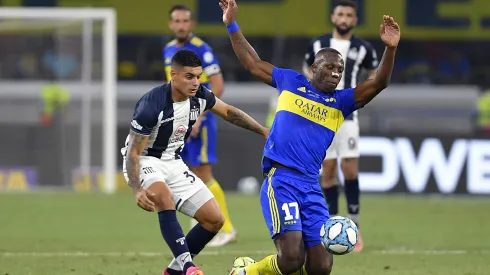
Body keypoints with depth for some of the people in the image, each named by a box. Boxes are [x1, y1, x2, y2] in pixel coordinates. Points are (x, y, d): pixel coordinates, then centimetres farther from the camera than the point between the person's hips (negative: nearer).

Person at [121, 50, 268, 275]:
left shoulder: (199, 96, -10)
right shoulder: (152, 104, -29)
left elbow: (228, 112, 12)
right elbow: (133, 152, -26)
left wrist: (263, 131, 9)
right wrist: (138, 191, -40)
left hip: (173, 163, 7)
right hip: (144, 163, -7)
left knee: (214, 219, 0)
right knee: (164, 198, -38)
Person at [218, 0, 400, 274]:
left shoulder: (341, 101, 13)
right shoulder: (291, 82, 11)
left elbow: (378, 84, 1)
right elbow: (253, 63, 22)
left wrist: (390, 48, -15)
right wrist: (232, 25, 21)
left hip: (311, 187, 4)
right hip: (281, 180, -4)